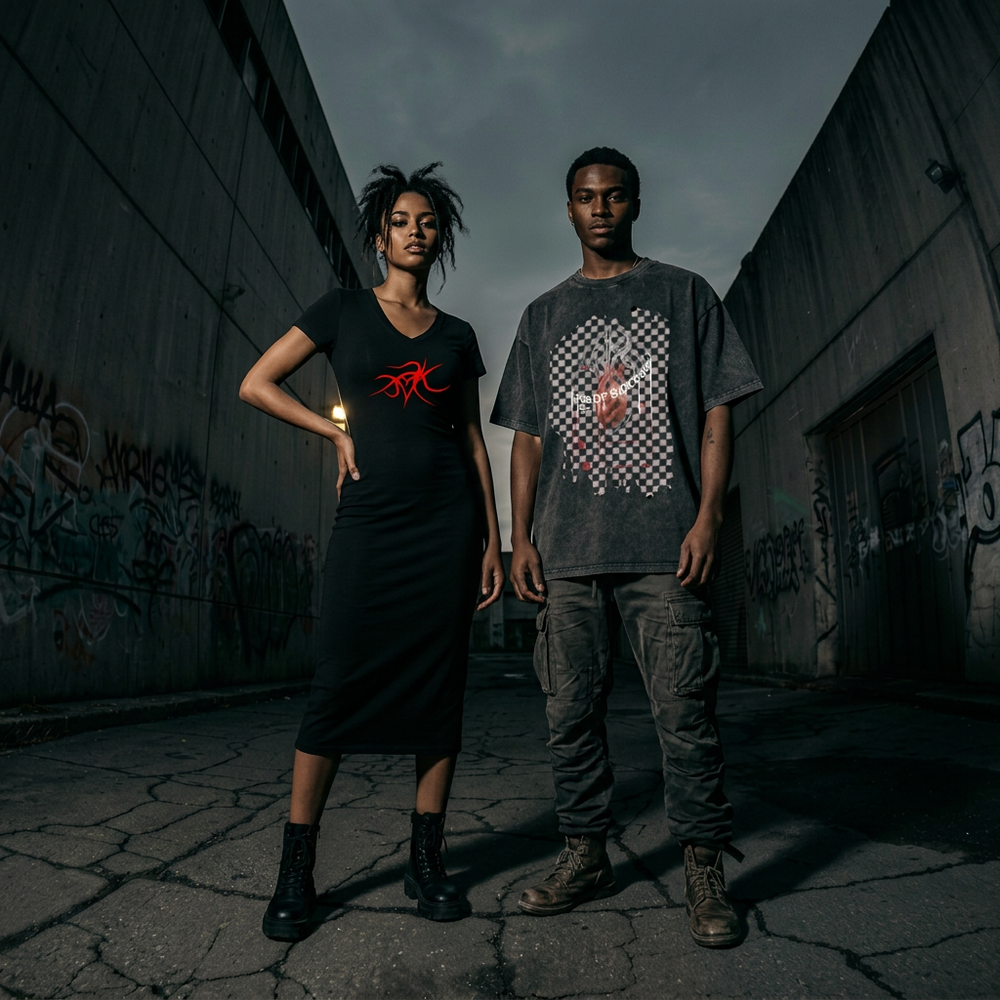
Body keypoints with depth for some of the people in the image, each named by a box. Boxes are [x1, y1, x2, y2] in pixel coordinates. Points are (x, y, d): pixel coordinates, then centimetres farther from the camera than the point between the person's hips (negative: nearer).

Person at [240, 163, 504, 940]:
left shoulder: (457, 334, 15)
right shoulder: (344, 310, 10)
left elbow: (473, 439, 12)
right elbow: (256, 384, 8)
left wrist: (493, 540, 6)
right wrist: (339, 433, 0)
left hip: (448, 518, 2)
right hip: (370, 516, -2)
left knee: (439, 684, 4)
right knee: (339, 685, -2)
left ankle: (427, 860, 18)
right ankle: (296, 872, 13)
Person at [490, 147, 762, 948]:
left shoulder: (684, 295, 15)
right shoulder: (544, 315, 21)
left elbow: (718, 410, 7)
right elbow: (527, 436, 15)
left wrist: (708, 515, -7)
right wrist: (521, 537, 5)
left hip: (663, 541, -2)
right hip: (566, 546, 3)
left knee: (684, 708, -3)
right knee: (572, 710, 6)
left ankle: (705, 867, 14)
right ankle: (586, 855, 20)